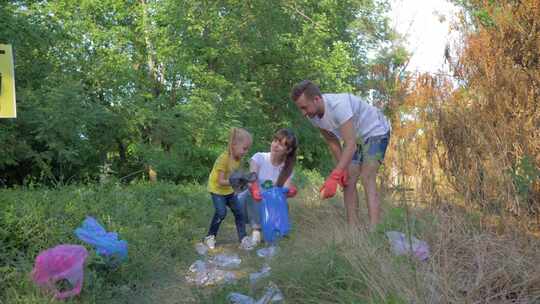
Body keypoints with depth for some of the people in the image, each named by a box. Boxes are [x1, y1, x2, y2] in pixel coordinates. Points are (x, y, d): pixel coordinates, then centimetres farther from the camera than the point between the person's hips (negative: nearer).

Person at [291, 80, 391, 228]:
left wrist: (334, 177, -48)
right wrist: (342, 170, -6)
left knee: (367, 179, -21)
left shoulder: (339, 105, -38)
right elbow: (332, 142, 0)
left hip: (375, 131, -7)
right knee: (348, 181, -3)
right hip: (354, 137, 8)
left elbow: (350, 145, -42)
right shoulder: (312, 115, -13)